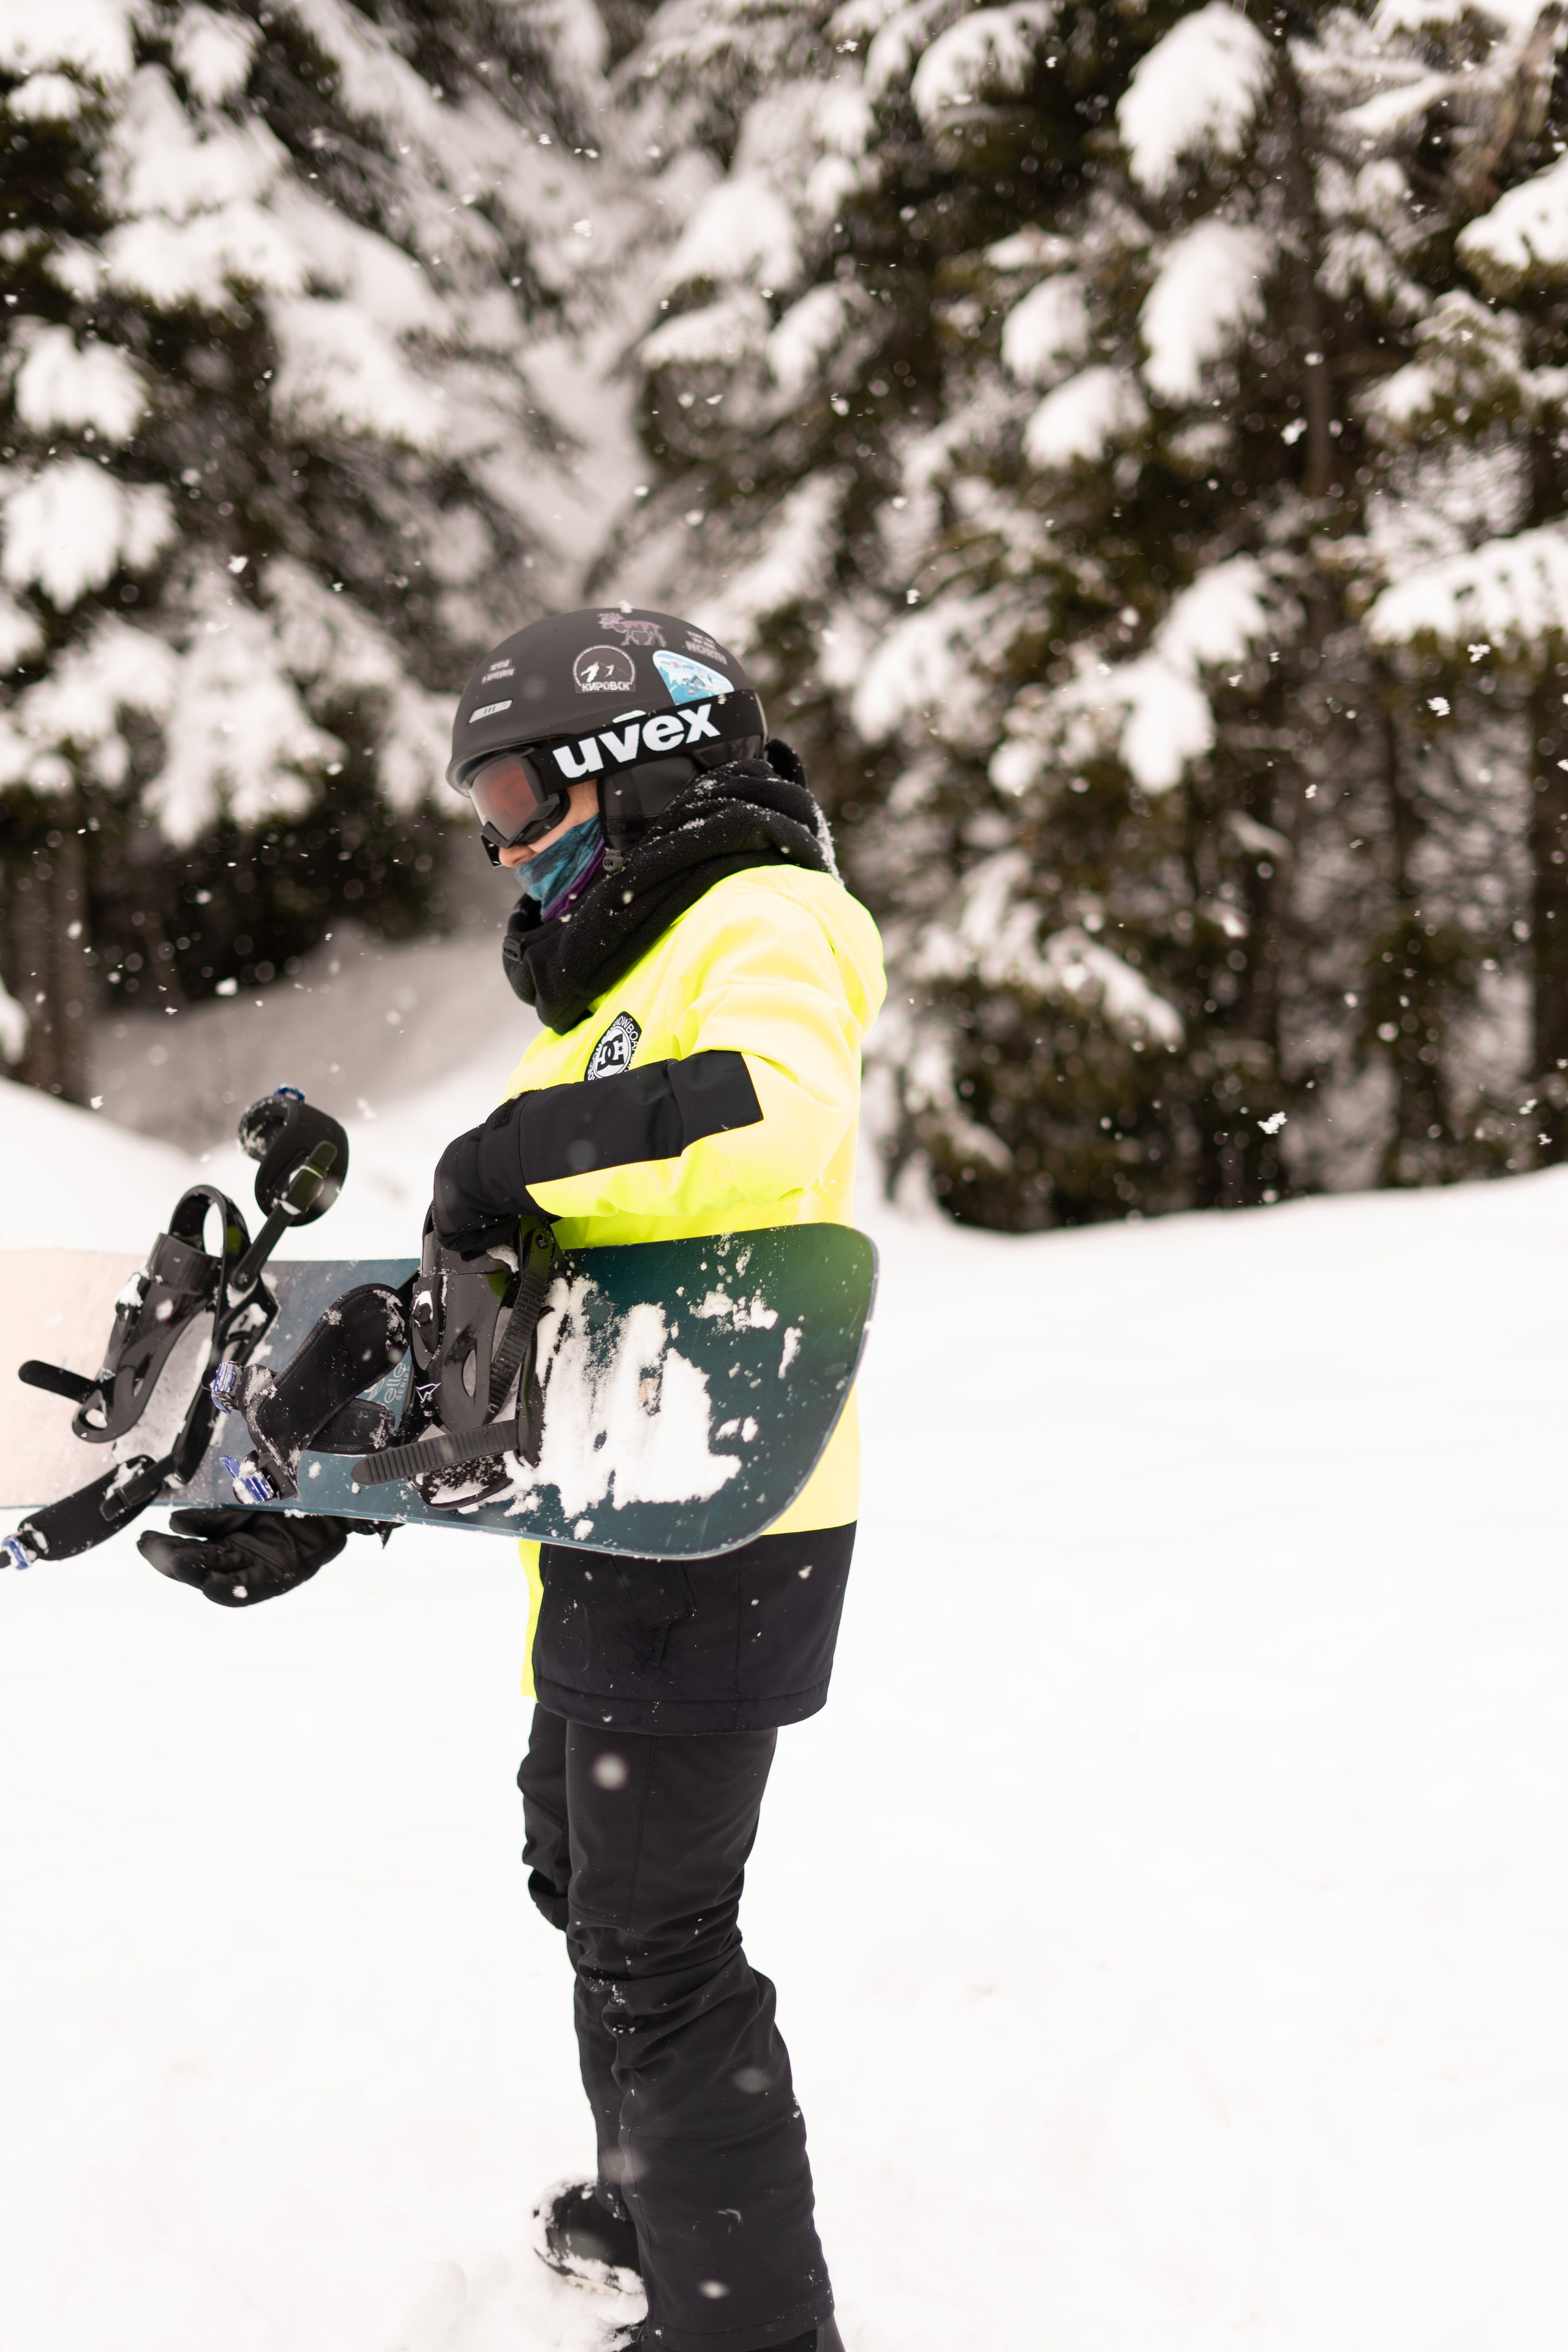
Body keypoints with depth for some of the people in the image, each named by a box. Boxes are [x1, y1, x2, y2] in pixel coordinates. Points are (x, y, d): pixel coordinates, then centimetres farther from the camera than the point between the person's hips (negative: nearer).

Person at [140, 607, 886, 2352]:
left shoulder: (760, 926, -10)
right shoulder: (618, 987, 20)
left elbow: (775, 1123, -35)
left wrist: (522, 1156, -24)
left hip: (711, 1538, -10)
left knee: (654, 1944, -4)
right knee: (586, 1871, 25)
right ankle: (651, 2203, 43)